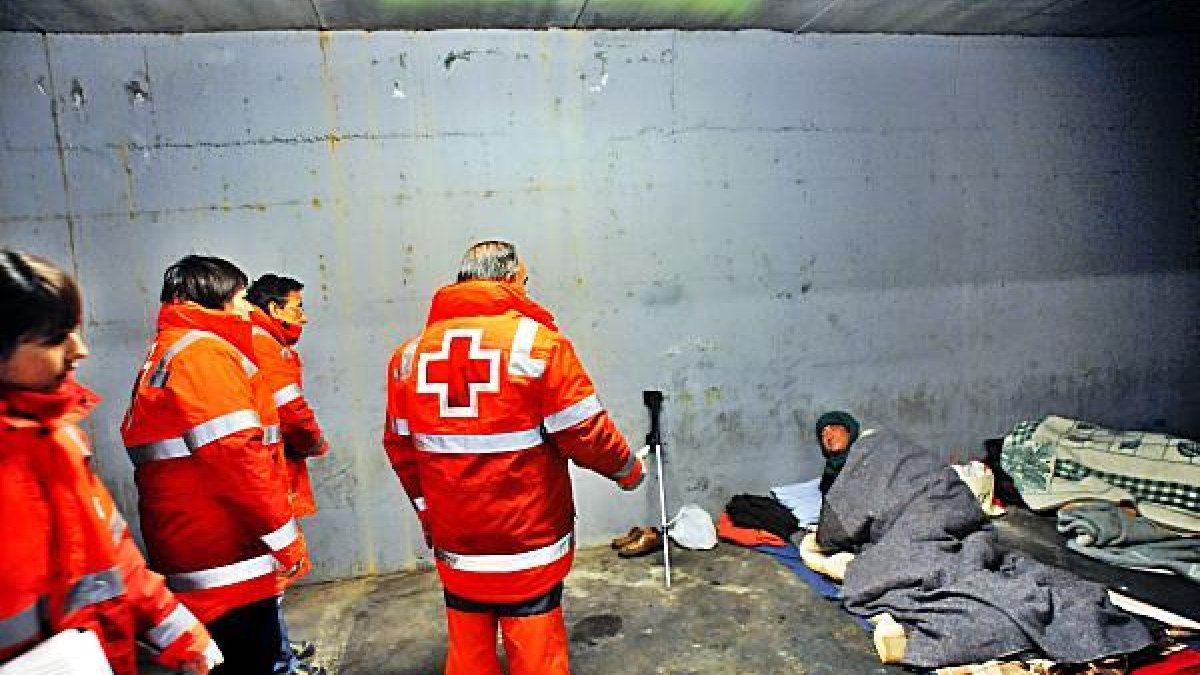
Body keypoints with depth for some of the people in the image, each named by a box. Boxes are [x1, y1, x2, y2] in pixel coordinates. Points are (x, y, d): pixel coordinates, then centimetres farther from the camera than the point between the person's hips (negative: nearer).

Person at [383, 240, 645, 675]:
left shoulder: (411, 352, 2)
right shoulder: (537, 342, -13)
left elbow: (399, 445, 7)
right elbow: (584, 433, -13)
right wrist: (628, 468, 6)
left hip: (455, 546, 5)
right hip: (529, 544, -4)